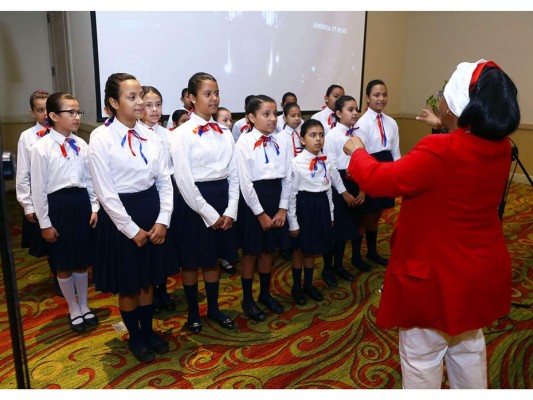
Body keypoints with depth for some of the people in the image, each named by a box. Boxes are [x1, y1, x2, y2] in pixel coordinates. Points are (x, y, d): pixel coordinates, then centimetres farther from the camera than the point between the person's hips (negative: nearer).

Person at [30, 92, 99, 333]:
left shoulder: (81, 145, 2)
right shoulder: (41, 148, -11)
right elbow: (38, 188, -9)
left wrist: (94, 207, 5)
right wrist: (45, 223, -8)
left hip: (81, 201, 4)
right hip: (58, 205, -4)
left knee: (82, 260, 15)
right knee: (64, 264, 10)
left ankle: (84, 306, 34)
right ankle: (73, 310, 30)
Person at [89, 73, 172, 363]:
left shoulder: (151, 135, 2)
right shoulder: (101, 138, -12)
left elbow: (164, 180, 3)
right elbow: (105, 192, -14)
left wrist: (163, 220, -6)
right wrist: (132, 229, -13)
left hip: (151, 208, 4)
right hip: (120, 214, -4)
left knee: (147, 279, 18)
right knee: (127, 284, 12)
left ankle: (148, 331, 38)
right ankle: (135, 337, 34)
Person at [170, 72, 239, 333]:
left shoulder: (225, 133, 7)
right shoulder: (182, 133, -9)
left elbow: (234, 174, 7)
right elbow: (183, 179, -14)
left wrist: (230, 211, -3)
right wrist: (208, 214, -14)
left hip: (222, 197, 5)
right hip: (194, 200, -5)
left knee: (213, 258, 17)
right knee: (191, 261, 10)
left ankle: (213, 308, 34)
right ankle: (193, 312, 29)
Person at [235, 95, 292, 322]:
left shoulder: (282, 143, 4)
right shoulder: (245, 142, -10)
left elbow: (288, 177, 5)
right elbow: (245, 182, -13)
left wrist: (282, 209, -3)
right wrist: (260, 213, -13)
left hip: (276, 197, 5)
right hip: (253, 199, -4)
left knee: (268, 250, 16)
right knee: (251, 252, 8)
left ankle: (265, 294, 35)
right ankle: (247, 299, 25)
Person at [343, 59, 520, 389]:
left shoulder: (439, 152, -28)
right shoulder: (501, 147, -4)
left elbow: (379, 180, -20)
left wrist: (357, 152, -1)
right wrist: (445, 128, 33)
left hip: (436, 275, -8)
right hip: (481, 270, 8)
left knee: (422, 356, 13)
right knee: (469, 346, 27)